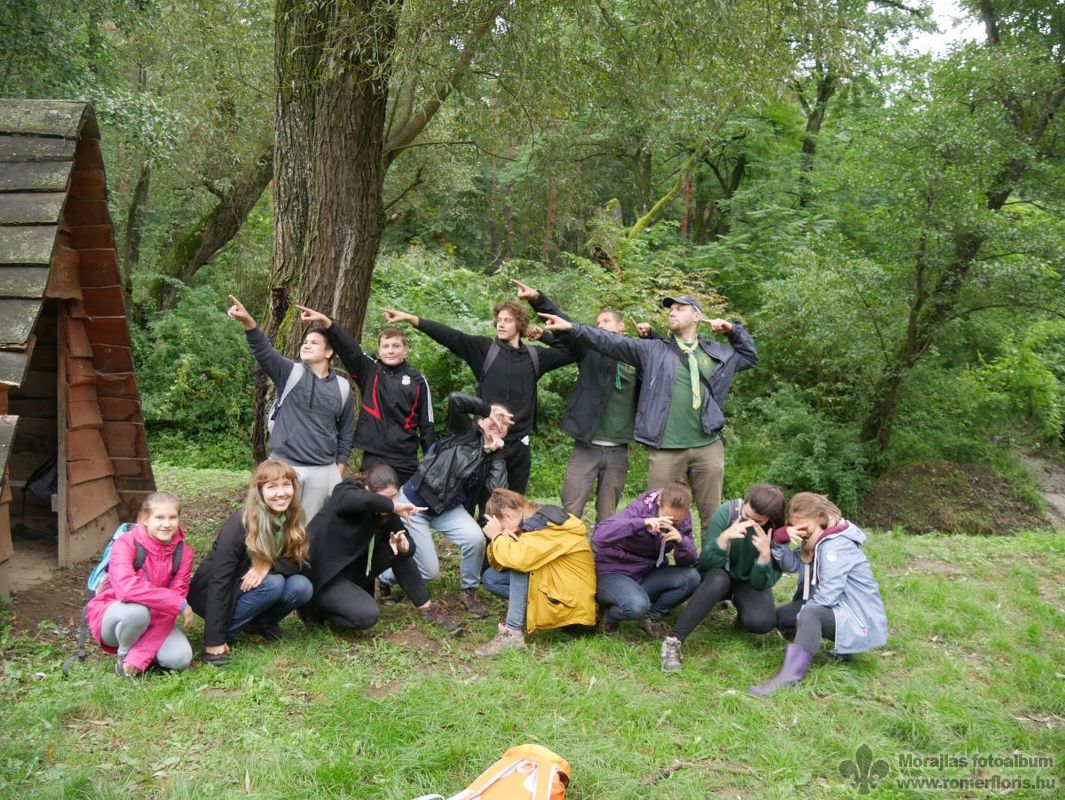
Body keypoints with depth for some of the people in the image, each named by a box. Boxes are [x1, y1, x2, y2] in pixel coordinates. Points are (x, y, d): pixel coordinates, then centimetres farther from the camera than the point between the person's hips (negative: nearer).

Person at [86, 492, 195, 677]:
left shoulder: (183, 553, -10)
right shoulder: (126, 544, -20)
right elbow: (127, 588, -39)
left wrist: (140, 657, -26)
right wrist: (178, 604, -36)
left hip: (154, 619, 3)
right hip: (110, 615, -3)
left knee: (181, 657, -23)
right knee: (137, 611, -38)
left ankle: (139, 653, 7)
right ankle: (123, 653, -8)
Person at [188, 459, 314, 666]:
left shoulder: (291, 521, -9)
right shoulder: (240, 524, -27)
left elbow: (299, 563, -8)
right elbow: (219, 581, -28)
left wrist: (270, 564, -30)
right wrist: (214, 640, -31)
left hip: (254, 585, 6)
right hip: (211, 593, -6)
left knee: (301, 587, -20)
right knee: (273, 583, -29)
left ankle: (260, 622, 4)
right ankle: (223, 632, -14)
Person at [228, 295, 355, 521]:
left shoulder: (342, 387, 6)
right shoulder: (290, 373, 1)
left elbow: (346, 432, 11)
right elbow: (264, 351, -17)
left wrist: (339, 471, 7)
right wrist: (248, 322, -34)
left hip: (324, 472, 1)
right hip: (285, 466, -1)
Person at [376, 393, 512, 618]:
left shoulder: (493, 458, 5)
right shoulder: (466, 432, -9)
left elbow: (499, 490, -14)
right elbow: (455, 400, -28)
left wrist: (497, 453, -11)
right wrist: (488, 409, -16)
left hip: (448, 508, 5)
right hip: (414, 502, -5)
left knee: (475, 538, -25)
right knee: (429, 571, -6)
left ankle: (470, 592, 2)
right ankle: (385, 575, 26)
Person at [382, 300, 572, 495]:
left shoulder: (534, 356, 8)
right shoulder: (485, 349, -1)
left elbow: (571, 352, 14)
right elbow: (450, 336, -12)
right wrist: (411, 318, -22)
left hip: (519, 445, 3)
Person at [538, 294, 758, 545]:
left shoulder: (718, 353, 14)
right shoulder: (653, 350, 7)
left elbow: (751, 356, 30)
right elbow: (612, 342, -3)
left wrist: (734, 331, 14)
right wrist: (572, 328, -13)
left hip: (708, 446, 2)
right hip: (666, 449, -2)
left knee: (712, 515, 9)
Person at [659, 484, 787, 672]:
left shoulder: (778, 531, -20)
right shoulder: (726, 512, -22)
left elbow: (762, 583, -19)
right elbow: (706, 563, -21)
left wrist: (765, 553, -37)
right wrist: (724, 537, -39)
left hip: (749, 582, 1)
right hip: (719, 576, -1)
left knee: (762, 621, -31)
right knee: (718, 579, -38)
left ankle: (741, 612, 6)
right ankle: (673, 641, -37)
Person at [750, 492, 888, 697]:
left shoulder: (836, 545, -20)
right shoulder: (822, 539, 10)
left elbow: (826, 596, -26)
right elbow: (791, 565, -2)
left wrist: (801, 614, -13)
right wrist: (781, 539, -17)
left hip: (860, 620, -10)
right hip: (840, 611, 10)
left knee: (811, 614, -35)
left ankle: (789, 677, -46)